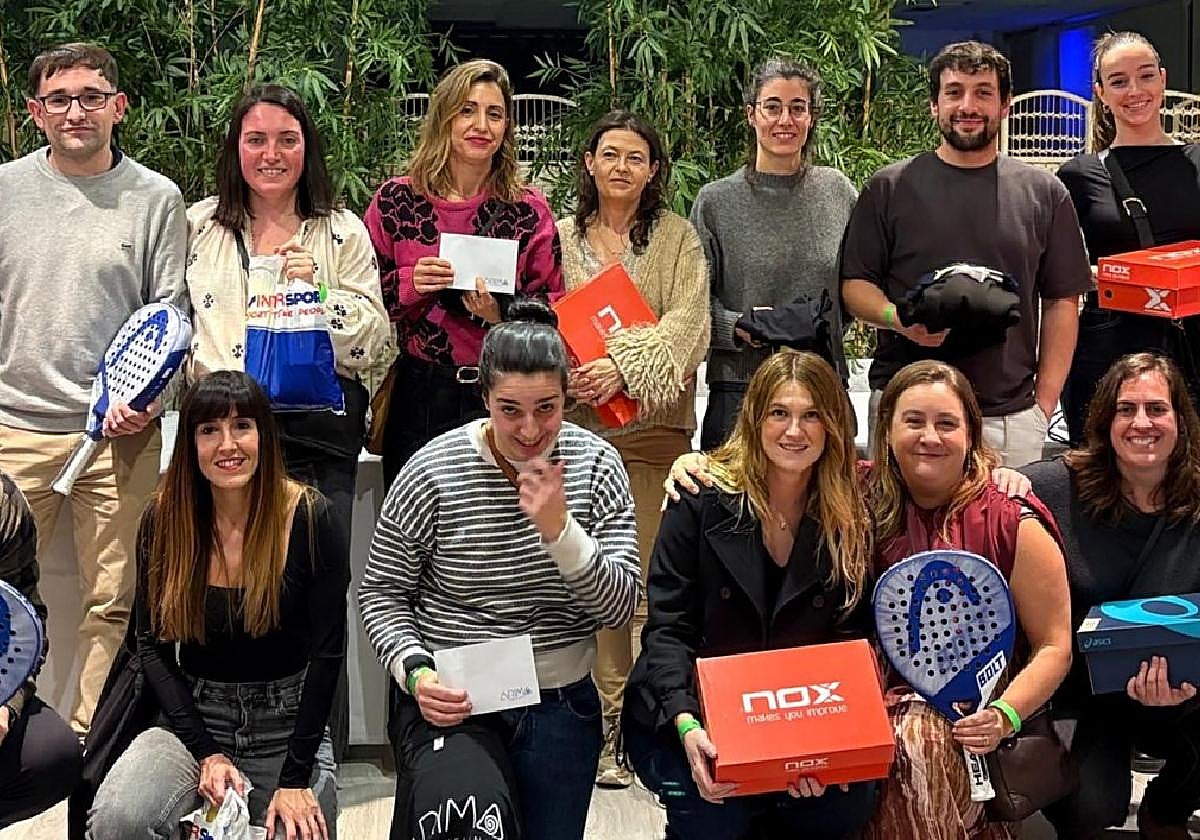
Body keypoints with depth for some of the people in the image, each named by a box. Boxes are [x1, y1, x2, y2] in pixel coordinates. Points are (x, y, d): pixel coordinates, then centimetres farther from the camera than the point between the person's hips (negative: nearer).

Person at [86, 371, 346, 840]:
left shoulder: (310, 518, -10)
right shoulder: (164, 520, -3)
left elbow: (327, 652, -9)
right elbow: (152, 647, 0)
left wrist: (294, 778, -13)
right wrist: (207, 752, -11)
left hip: (288, 723, 0)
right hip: (194, 716, 0)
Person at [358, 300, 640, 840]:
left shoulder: (596, 466, -3)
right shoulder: (433, 471, -9)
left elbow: (619, 609, -7)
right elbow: (381, 593, 1)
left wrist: (559, 529, -21)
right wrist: (415, 672, -15)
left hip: (560, 704, 4)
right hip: (451, 699, -3)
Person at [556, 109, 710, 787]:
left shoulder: (677, 236, 7)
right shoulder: (561, 236, 12)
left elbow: (688, 322, -5)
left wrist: (624, 365, -18)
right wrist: (562, 376, -8)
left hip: (653, 423, -1)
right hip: (577, 420, 2)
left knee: (651, 578, -6)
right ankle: (609, 724, 8)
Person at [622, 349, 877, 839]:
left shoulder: (851, 521, 2)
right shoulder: (703, 499, -7)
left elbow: (850, 641, 0)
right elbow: (667, 627, -10)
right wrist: (686, 724, -26)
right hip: (685, 715, -3)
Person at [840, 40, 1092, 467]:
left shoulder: (1044, 193, 10)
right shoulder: (889, 188, 6)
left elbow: (1061, 302, 10)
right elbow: (855, 286, 6)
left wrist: (1044, 402, 2)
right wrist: (898, 318, -15)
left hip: (1012, 415, 1)